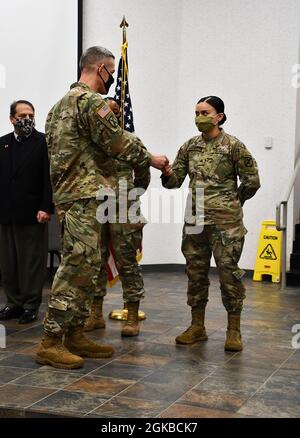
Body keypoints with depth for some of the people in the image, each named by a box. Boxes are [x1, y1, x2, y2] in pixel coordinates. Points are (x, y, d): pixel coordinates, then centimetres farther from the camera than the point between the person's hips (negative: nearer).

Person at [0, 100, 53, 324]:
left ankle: (31, 305, 9)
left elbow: (49, 177, -7)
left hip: (33, 213, -5)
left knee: (33, 262, 1)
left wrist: (46, 208, -15)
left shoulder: (43, 142, -1)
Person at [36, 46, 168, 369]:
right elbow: (119, 142, -11)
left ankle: (74, 335, 16)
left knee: (86, 269, 12)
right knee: (76, 267, -10)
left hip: (67, 194, 10)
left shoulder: (62, 104, 21)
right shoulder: (92, 101, -10)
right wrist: (150, 160, 3)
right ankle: (51, 342, -8)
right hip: (85, 197, -10)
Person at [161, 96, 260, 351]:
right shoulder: (189, 147, 8)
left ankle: (234, 330, 8)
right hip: (195, 219, 5)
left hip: (226, 221, -5)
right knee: (195, 271, 9)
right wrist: (167, 172, -15)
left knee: (229, 271, -2)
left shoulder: (233, 146, -5)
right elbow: (175, 181, 6)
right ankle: (197, 326, 21)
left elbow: (252, 181, 0)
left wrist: (232, 202, 7)